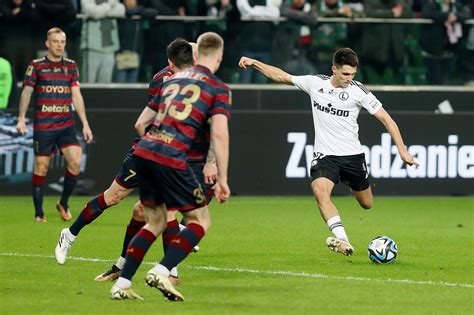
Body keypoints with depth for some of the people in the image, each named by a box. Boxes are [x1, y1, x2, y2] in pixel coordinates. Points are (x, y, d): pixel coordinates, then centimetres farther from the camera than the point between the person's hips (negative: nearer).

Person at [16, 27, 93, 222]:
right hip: (43, 126, -2)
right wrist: (21, 118, -13)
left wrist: (85, 124, 4)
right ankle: (39, 213, 9)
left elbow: (76, 96, 9)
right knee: (41, 168, -1)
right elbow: (26, 92, -1)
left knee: (75, 162, -13)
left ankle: (63, 204, 7)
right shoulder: (36, 66, 1)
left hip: (66, 125, 2)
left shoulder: (71, 66, 10)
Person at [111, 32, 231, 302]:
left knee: (156, 222, 20)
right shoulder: (219, 89, 4)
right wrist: (222, 180, -2)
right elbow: (219, 134, -5)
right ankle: (161, 272, -13)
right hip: (171, 157, -6)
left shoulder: (174, 78, 23)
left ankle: (122, 284, 12)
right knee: (201, 221, 6)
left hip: (144, 150, 6)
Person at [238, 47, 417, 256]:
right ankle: (342, 241, -36)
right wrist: (254, 63, -2)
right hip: (324, 155, 0)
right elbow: (280, 76, 7)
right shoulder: (315, 83, -2)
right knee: (320, 191, -29)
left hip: (352, 155, 0)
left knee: (366, 204, 12)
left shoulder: (359, 91, -8)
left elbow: (386, 119, -4)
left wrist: (402, 150, -9)